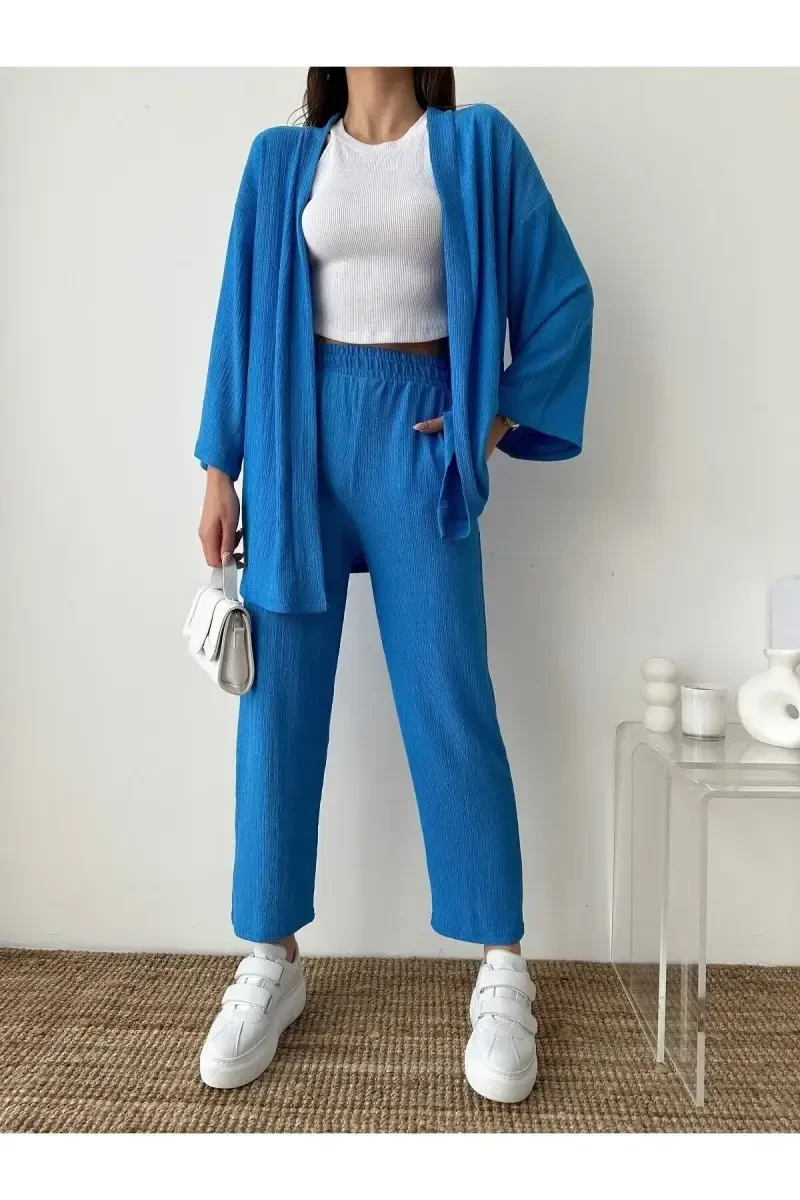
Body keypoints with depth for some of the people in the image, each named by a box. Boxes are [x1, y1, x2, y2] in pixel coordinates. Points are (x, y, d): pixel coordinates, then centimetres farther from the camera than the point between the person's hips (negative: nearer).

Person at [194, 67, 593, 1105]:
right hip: (300, 434, 3)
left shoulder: (476, 144, 8)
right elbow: (243, 313, 11)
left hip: (416, 436, -2)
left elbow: (561, 293, 6)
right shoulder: (280, 160, 14)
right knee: (279, 701, 1)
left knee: (450, 701, -3)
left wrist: (497, 417, -2)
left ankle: (503, 970, 11)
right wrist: (220, 468, 6)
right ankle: (273, 962, 15)